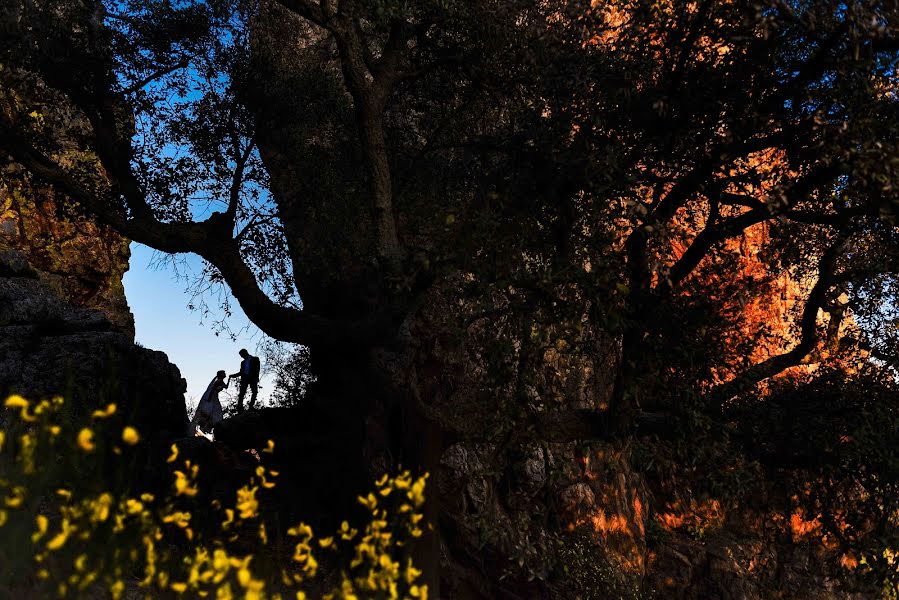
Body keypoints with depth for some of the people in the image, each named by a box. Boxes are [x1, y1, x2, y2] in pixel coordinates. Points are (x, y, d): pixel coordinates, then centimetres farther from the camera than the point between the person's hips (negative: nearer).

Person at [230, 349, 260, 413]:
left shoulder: (255, 359, 12)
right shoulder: (243, 362, 27)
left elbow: (257, 369, 0)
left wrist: (256, 378, -13)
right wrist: (233, 375, 11)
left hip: (253, 378, -3)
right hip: (244, 378, 3)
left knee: (254, 392, -15)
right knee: (241, 393, -10)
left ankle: (251, 407, -15)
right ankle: (240, 409, -16)